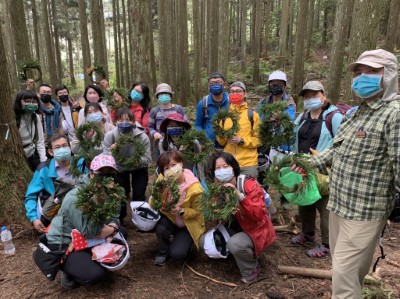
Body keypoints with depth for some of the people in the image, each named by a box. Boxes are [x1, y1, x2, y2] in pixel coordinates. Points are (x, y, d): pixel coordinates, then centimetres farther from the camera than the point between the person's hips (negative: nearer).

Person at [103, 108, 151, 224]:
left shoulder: (142, 136, -32)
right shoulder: (110, 135, -29)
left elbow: (148, 160, -26)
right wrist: (111, 152, -46)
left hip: (139, 168, -1)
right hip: (119, 168, 1)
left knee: (139, 195, 1)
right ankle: (119, 219, 29)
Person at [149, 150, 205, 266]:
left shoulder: (195, 188, -28)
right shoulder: (162, 179, -19)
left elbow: (197, 212, -14)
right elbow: (153, 202, -9)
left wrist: (181, 211, -32)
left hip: (189, 224, -2)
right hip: (169, 218, 3)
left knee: (176, 254, -20)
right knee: (160, 227, -32)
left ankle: (184, 242, 17)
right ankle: (163, 251, 1)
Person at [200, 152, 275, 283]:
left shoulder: (250, 185, -23)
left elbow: (259, 215, -33)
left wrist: (239, 195, -39)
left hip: (256, 230, -6)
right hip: (235, 228, 7)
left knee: (234, 244, -33)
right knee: (204, 241, -5)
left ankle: (251, 270, -2)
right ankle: (240, 254, 11)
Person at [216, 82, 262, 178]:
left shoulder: (253, 114, 1)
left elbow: (259, 139, -3)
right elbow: (221, 142, 11)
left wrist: (241, 141, -15)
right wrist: (221, 136, -10)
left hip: (248, 163, -2)